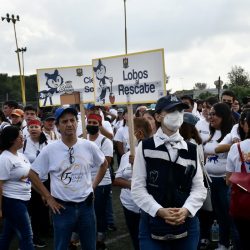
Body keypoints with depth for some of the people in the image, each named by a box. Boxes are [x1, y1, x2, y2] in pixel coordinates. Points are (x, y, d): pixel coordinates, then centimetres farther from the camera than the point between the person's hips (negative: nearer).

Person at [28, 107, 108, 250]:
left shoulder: (89, 146, -4)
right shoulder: (49, 150, -9)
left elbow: (104, 164, 13)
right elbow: (33, 174, -1)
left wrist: (94, 185, 6)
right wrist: (48, 197, -3)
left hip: (86, 205, 2)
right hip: (62, 207, -2)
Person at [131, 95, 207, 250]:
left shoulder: (191, 150, 7)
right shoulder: (145, 147, -2)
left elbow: (199, 187, 3)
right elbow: (137, 188, -6)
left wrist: (186, 210, -13)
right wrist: (159, 211, -17)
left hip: (186, 224, 3)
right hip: (153, 222, -2)